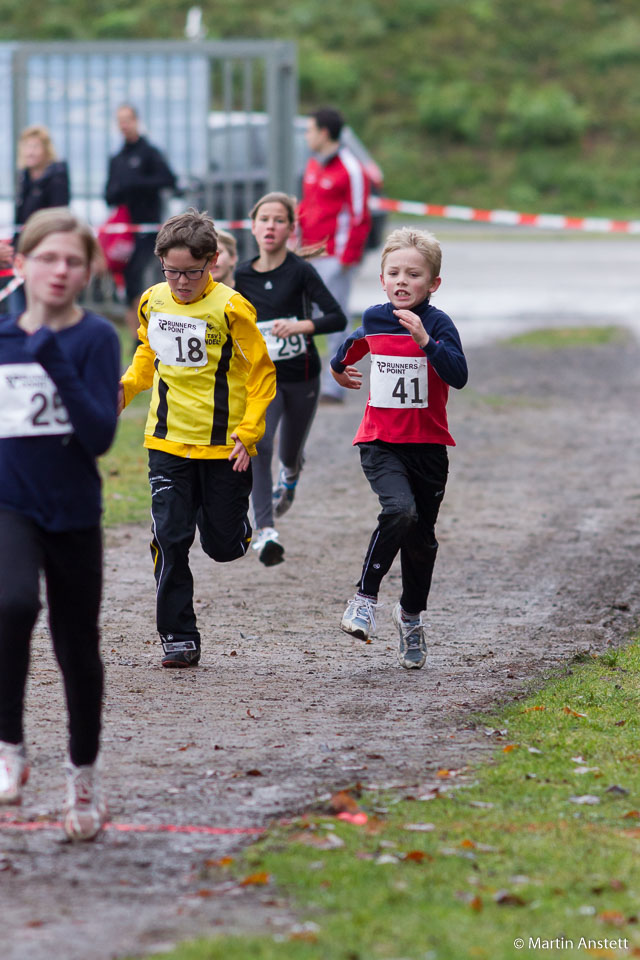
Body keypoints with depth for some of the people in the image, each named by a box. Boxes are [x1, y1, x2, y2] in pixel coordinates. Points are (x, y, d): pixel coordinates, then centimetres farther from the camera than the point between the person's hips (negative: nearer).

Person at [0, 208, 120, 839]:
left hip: (74, 514, -1)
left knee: (77, 647, 10)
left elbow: (100, 435, -18)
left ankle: (83, 775, 32)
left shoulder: (95, 338, -7)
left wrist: (57, 363, -25)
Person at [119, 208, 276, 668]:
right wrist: (126, 386, 4)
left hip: (224, 445, -3)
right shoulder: (153, 302, 2)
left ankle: (236, 520, 42)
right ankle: (178, 637, 2)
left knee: (223, 545, 5)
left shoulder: (230, 308, -13)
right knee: (170, 540, -5)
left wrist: (248, 432, -12)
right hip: (168, 441, 3)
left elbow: (262, 373, -6)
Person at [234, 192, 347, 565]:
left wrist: (299, 326, -30)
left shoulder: (301, 272, -11)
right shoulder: (244, 275, -1)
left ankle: (291, 475, 55)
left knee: (290, 453, 15)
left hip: (301, 377, -1)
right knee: (259, 444, -22)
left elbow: (338, 318, -18)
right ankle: (265, 530, -30)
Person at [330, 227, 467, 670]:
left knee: (421, 537, 11)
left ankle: (411, 614, 33)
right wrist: (340, 365, 40)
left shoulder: (438, 323, -11)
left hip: (428, 446, 0)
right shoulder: (374, 319, 0)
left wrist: (425, 340, -36)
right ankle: (365, 598, -14)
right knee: (400, 510, -26)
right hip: (380, 443, 0)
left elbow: (458, 376, -26)